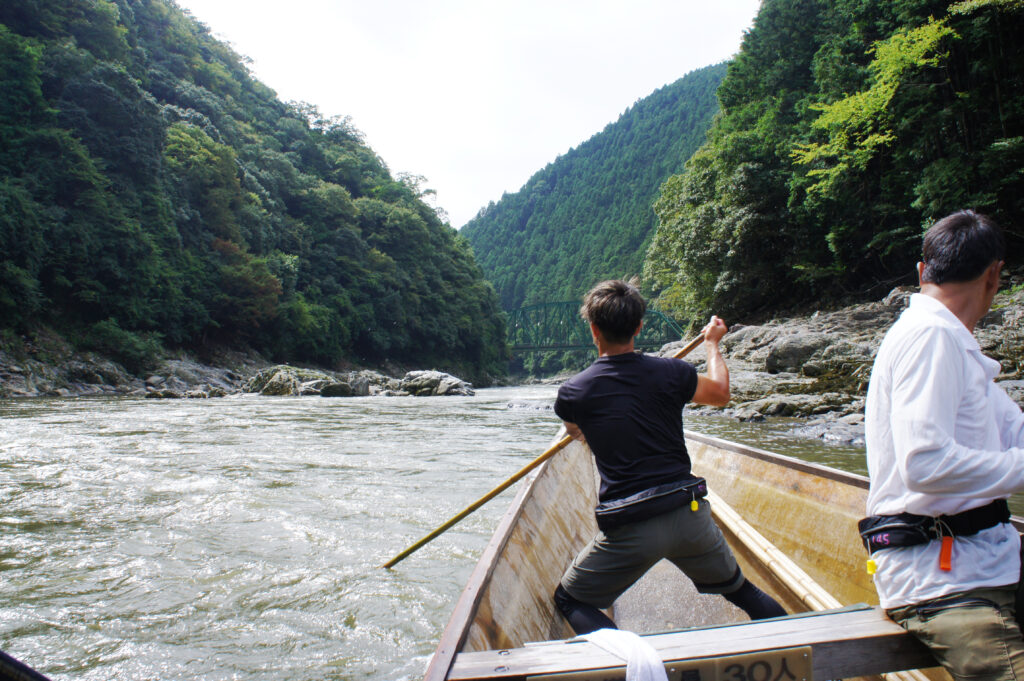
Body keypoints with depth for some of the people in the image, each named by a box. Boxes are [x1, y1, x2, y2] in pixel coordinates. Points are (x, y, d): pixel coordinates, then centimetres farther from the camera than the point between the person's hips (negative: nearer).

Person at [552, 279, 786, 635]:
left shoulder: (573, 392, -6)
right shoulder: (670, 372, -4)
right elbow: (721, 393, 18)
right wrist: (712, 343, 34)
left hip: (628, 530, -3)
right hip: (690, 514, 3)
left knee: (569, 600, 15)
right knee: (739, 588, 28)